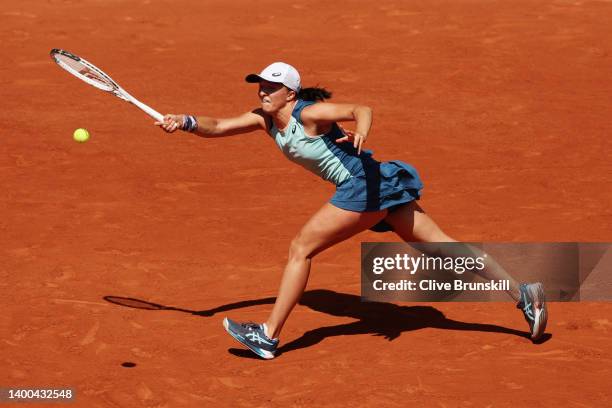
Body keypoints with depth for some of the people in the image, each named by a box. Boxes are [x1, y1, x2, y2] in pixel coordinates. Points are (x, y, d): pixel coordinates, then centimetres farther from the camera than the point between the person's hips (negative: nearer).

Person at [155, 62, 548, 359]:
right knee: (442, 244, 9)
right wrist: (186, 122, -15)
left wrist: (361, 133, -47)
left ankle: (269, 335, -5)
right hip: (378, 188, 10)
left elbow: (362, 109, -26)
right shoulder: (264, 119, 10)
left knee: (301, 248, -8)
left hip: (365, 184, -10)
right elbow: (217, 127, 4)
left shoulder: (308, 113, -14)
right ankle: (523, 292, 9)